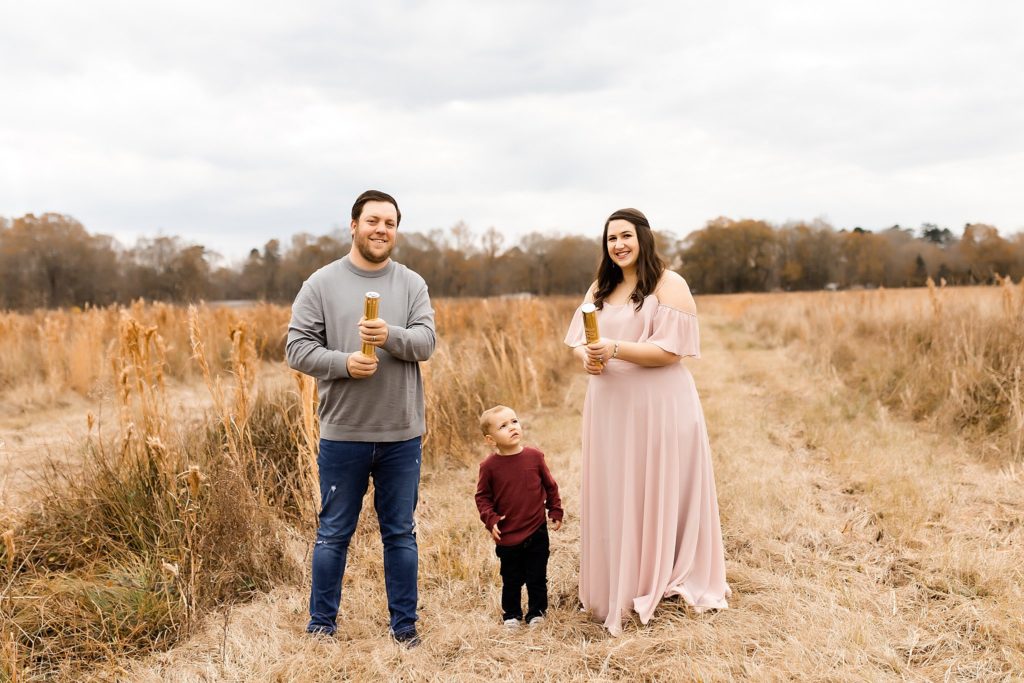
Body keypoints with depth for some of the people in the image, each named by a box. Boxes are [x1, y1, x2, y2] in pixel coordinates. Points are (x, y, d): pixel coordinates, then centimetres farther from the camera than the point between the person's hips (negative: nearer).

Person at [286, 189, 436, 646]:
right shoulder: (321, 284, 0)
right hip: (342, 434, -1)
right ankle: (321, 624, 27)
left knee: (401, 533, 12)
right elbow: (297, 348, -4)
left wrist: (391, 336, -25)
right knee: (334, 534, 11)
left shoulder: (412, 284, 5)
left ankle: (405, 626, 25)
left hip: (402, 435, 2)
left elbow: (426, 342, -6)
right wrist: (343, 363, -20)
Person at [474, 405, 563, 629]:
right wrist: (490, 519, -12)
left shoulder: (534, 456, -6)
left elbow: (550, 486, 6)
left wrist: (555, 511, 6)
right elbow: (482, 496, -1)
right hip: (507, 536, -1)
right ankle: (511, 614, 31)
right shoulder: (489, 465, -9)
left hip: (537, 532, 1)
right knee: (511, 579, 14)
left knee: (537, 577, 12)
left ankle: (537, 611, 30)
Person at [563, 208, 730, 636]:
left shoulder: (669, 285, -5)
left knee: (658, 493, 4)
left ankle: (663, 582, 18)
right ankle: (616, 587, 21)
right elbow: (576, 339, 11)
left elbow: (672, 349, -14)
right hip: (609, 405, 6)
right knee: (612, 497, 9)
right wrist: (586, 357, -12)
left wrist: (616, 349, -24)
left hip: (658, 405, -5)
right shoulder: (600, 288, 15)